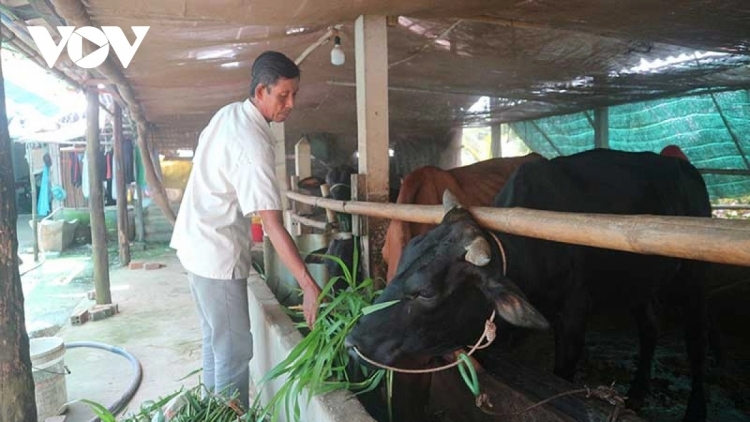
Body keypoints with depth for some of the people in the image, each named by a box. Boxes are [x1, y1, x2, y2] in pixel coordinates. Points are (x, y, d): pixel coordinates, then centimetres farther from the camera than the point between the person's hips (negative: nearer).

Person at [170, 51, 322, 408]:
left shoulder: (228, 113, 4)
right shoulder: (253, 144, -25)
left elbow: (204, 155, 19)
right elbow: (273, 225, -30)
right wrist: (309, 287, -31)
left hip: (195, 243, 10)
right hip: (218, 256, -10)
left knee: (215, 343, 20)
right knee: (235, 352, 0)